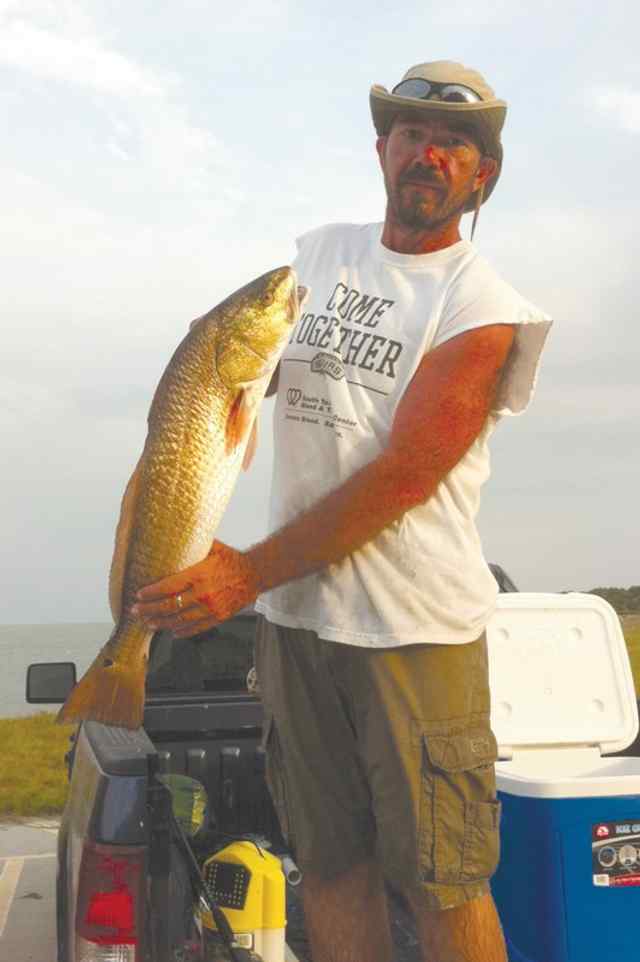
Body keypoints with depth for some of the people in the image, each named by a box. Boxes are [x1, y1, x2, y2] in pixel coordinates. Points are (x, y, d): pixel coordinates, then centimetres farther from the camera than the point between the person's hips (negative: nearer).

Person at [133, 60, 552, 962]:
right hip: (295, 611, 5)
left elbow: (405, 475, -15)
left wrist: (248, 573, -16)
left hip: (415, 623, -5)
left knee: (441, 880, 2)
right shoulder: (319, 253, 11)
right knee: (329, 861, 13)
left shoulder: (484, 306, -7)